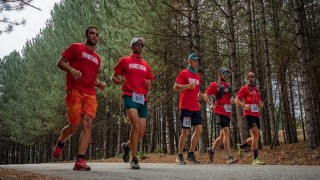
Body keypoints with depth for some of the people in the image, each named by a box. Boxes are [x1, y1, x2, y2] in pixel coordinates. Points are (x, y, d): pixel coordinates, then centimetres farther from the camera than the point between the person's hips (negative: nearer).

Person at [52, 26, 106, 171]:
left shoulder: (97, 58, 23)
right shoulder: (76, 47, 7)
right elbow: (60, 63, 1)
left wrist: (99, 84, 8)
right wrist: (71, 70, -18)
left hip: (90, 94, 5)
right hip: (74, 92, -5)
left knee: (88, 125, -11)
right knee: (74, 126, -5)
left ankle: (80, 161, -12)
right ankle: (59, 145, 27)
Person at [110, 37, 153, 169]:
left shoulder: (146, 65, 22)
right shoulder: (124, 61, 10)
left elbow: (150, 85, 25)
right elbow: (113, 77, 10)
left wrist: (149, 84, 1)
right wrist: (119, 81, -12)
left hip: (143, 99, 5)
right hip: (130, 96, -5)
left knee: (140, 133, 2)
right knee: (136, 125, -24)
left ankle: (127, 146, 34)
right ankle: (134, 159, -14)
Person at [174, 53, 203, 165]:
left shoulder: (198, 76, 19)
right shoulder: (183, 73, -2)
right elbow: (175, 87, -9)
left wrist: (199, 94, 10)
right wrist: (188, 86, -21)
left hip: (196, 108, 7)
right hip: (186, 107, -7)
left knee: (198, 130, 0)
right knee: (185, 132, -5)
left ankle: (191, 154, 12)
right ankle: (180, 156, 9)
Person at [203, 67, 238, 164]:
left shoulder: (228, 86, 21)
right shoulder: (214, 85, 1)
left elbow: (231, 97, 27)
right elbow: (205, 95, -3)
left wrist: (232, 99, 3)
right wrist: (210, 104, -21)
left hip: (227, 112, 7)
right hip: (220, 111, -7)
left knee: (223, 135, 12)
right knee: (226, 132, -19)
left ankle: (211, 150, 33)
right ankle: (229, 157, -21)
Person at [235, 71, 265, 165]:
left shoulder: (257, 89, 22)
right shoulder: (244, 88, 1)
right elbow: (237, 100, -3)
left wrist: (261, 104, 6)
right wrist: (244, 105, -21)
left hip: (256, 115, 8)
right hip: (249, 114, -7)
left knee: (255, 137, 8)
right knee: (256, 135, -15)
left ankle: (241, 146, 31)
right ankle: (255, 159, -11)